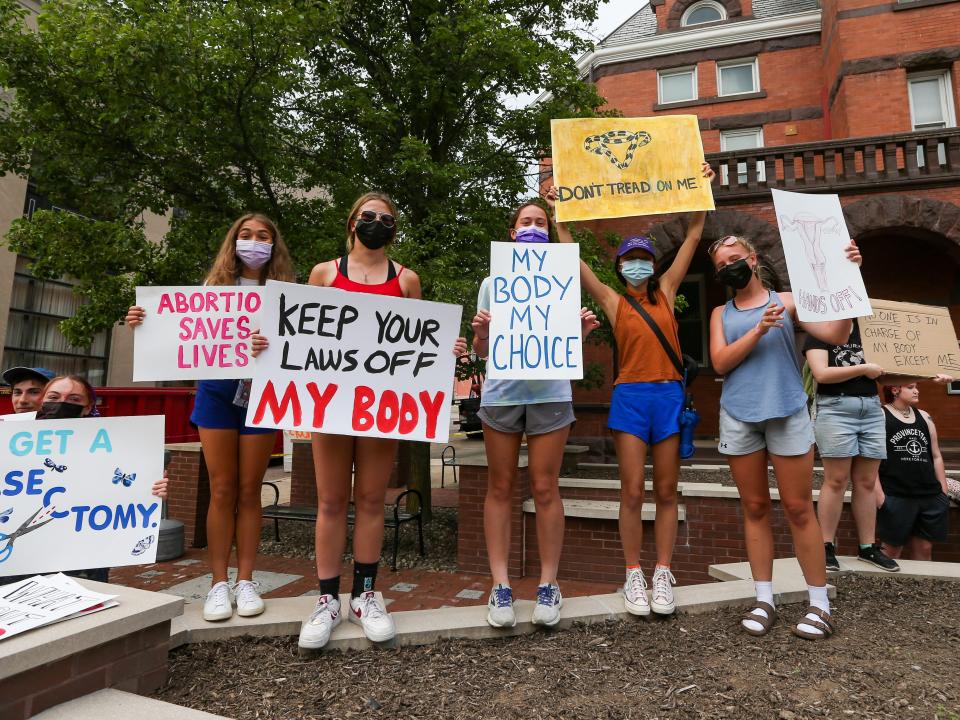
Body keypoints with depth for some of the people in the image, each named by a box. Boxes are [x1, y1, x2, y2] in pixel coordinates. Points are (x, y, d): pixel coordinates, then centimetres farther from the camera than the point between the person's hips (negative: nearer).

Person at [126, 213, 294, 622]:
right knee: (221, 491, 4)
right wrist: (145, 325, -9)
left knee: (249, 491, 5)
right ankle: (219, 583, 12)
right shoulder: (215, 287, 8)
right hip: (218, 394, 1)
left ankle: (245, 581, 14)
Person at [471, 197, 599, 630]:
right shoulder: (492, 283, 11)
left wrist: (583, 330, -8)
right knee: (500, 488, 4)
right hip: (501, 392, 1)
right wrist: (480, 332, -13)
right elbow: (481, 351, 9)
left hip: (550, 392, 0)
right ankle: (500, 585, 12)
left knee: (545, 488, 2)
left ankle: (548, 584, 13)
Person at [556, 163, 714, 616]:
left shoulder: (665, 292, 11)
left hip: (669, 395, 2)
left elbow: (692, 237, 11)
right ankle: (633, 577, 10)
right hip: (631, 396, -2)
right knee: (633, 492, -2)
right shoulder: (612, 301, 6)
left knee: (666, 491, 6)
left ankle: (663, 575, 15)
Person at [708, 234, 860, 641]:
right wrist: (759, 330, -12)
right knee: (754, 508, 7)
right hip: (739, 418, 2)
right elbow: (720, 363, -1)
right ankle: (764, 600, 15)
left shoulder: (787, 301, 8)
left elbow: (837, 336, -3)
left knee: (798, 509, 1)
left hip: (788, 413, -2)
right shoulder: (721, 314, 13)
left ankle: (819, 603, 13)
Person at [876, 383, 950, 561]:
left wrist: (944, 492, 13)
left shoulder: (924, 417, 15)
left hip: (930, 496, 6)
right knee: (892, 549, 1)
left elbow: (936, 456, 18)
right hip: (895, 497, -6)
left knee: (924, 549, 10)